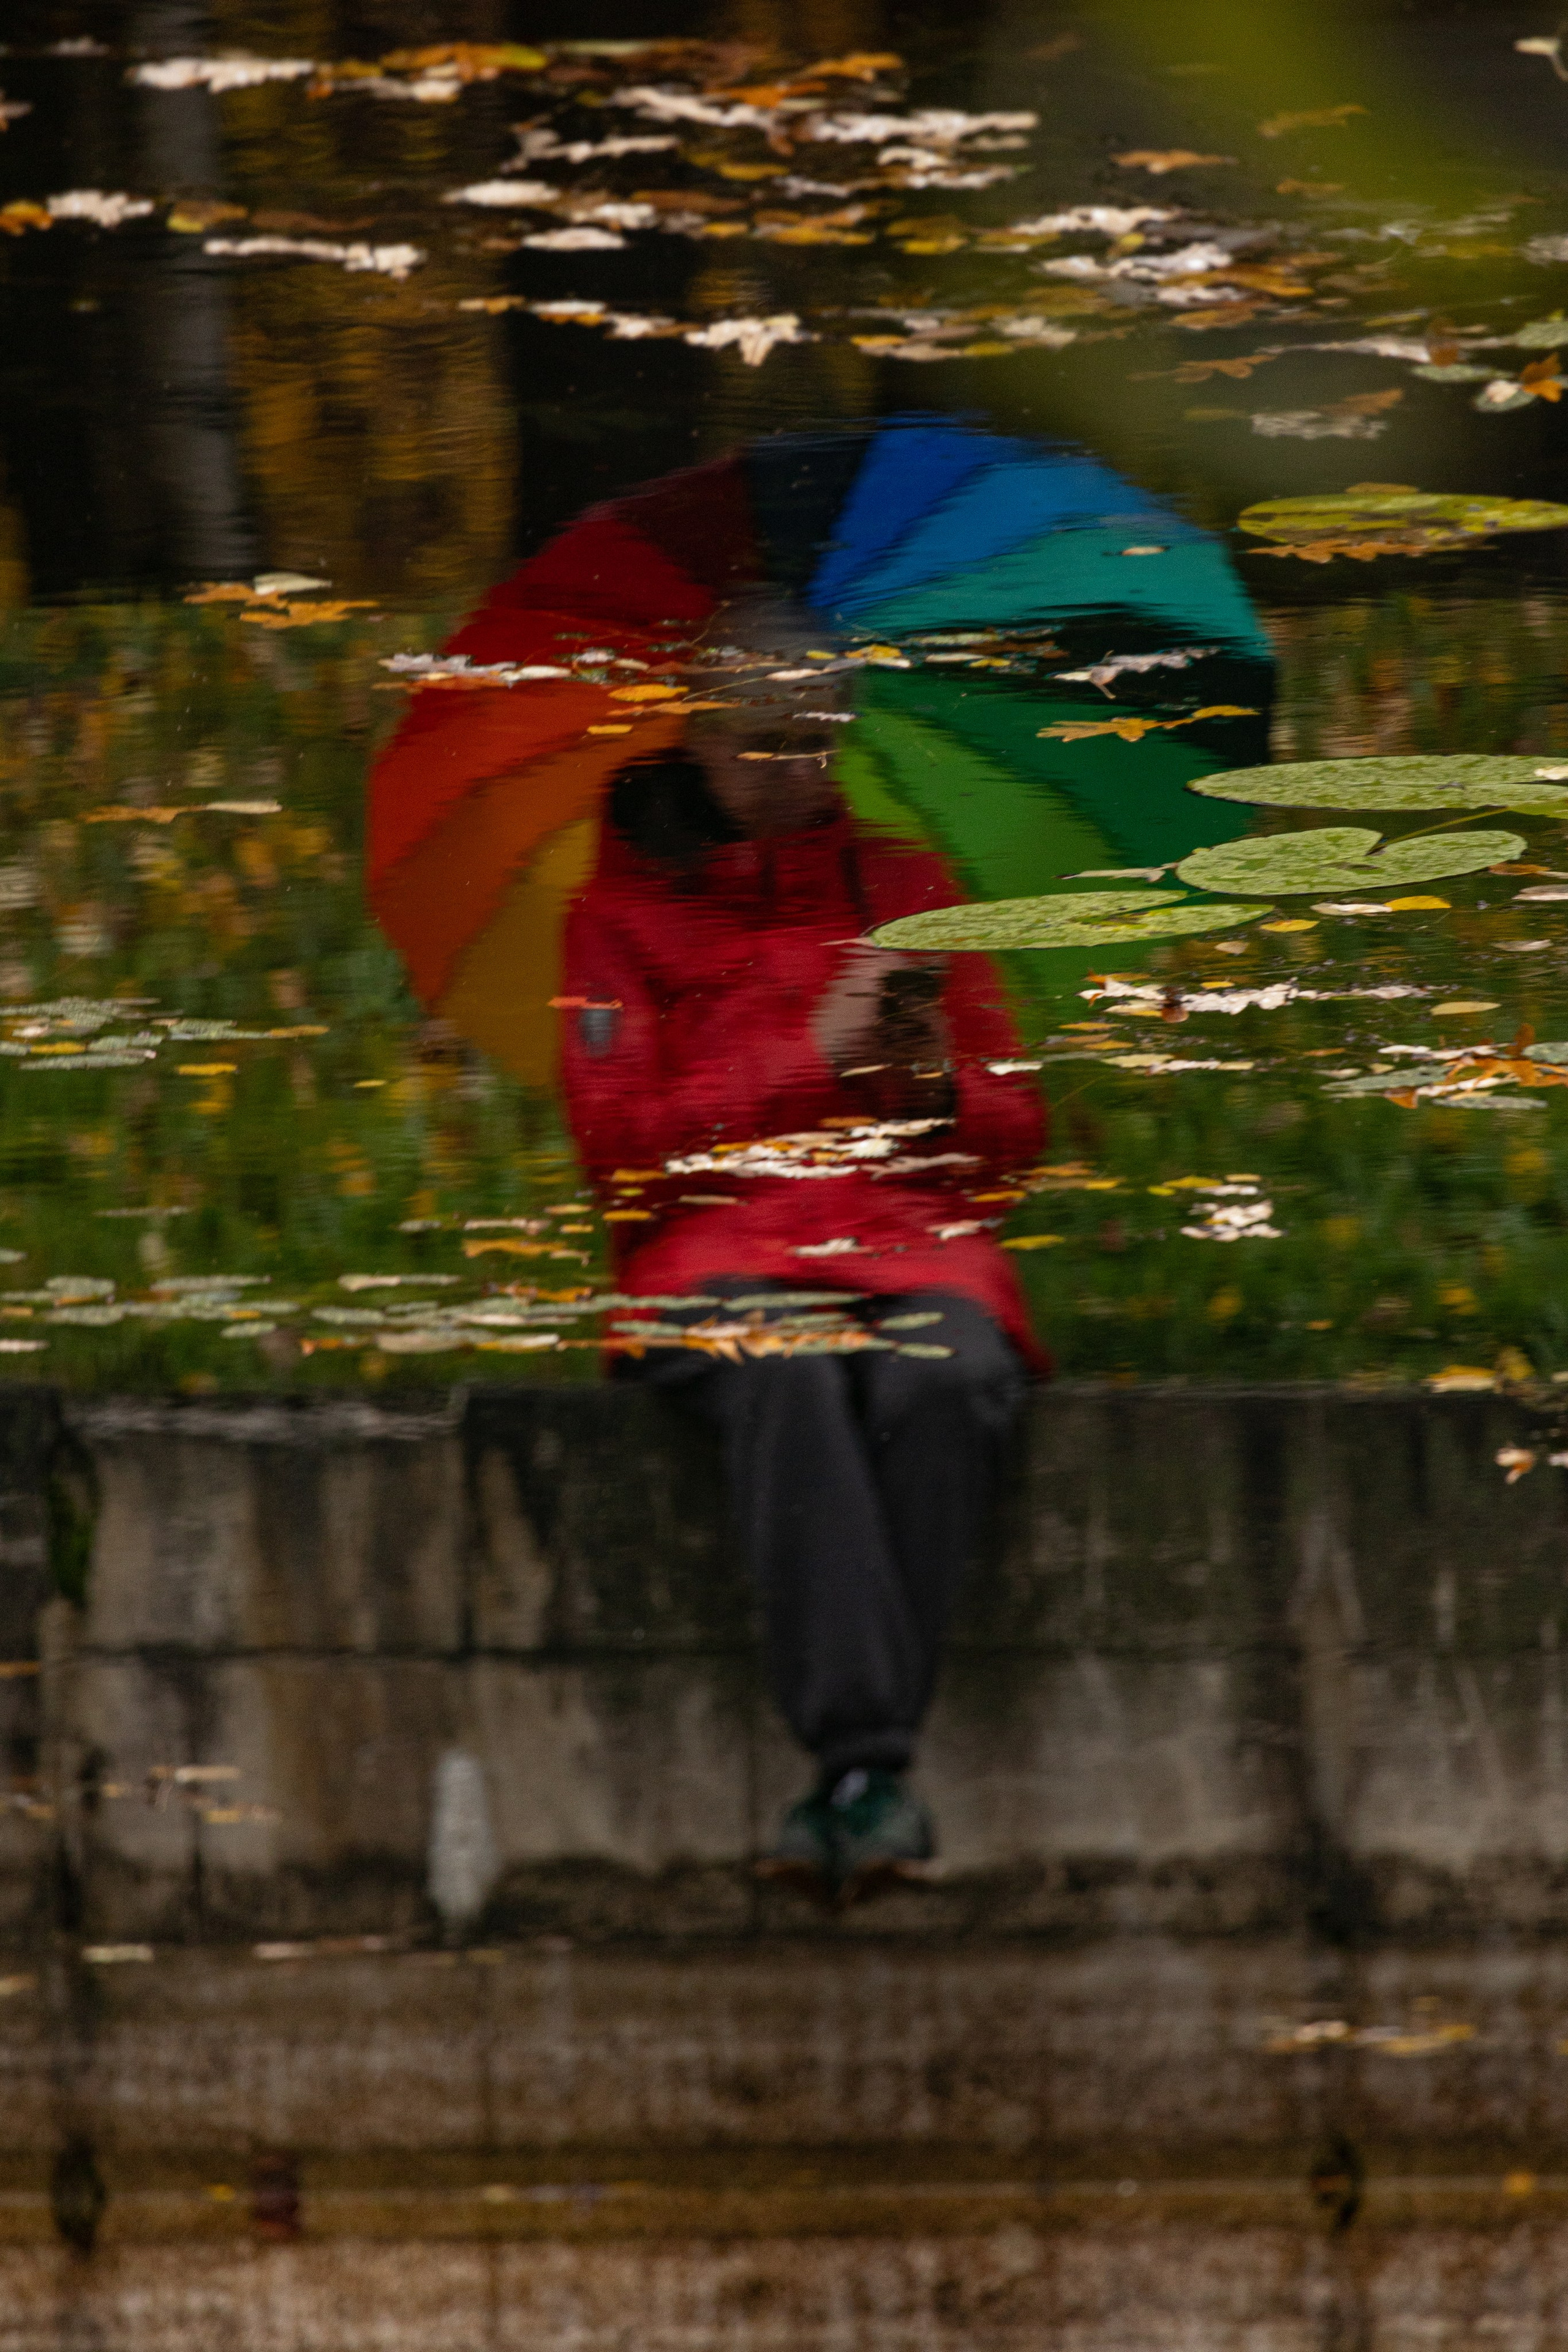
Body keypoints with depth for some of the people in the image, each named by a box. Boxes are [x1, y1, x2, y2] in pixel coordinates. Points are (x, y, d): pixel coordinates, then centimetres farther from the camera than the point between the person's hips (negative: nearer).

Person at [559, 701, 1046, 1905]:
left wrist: (941, 1089, -4)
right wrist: (812, 1057, -4)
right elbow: (620, 1144, 5)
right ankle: (871, 1768, -47)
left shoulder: (907, 884, 23)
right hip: (720, 1251, -2)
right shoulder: (627, 911, 16)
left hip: (914, 1237, 2)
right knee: (786, 1376, -39)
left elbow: (1017, 1130, 20)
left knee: (944, 1379, -36)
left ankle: (851, 1778, -38)